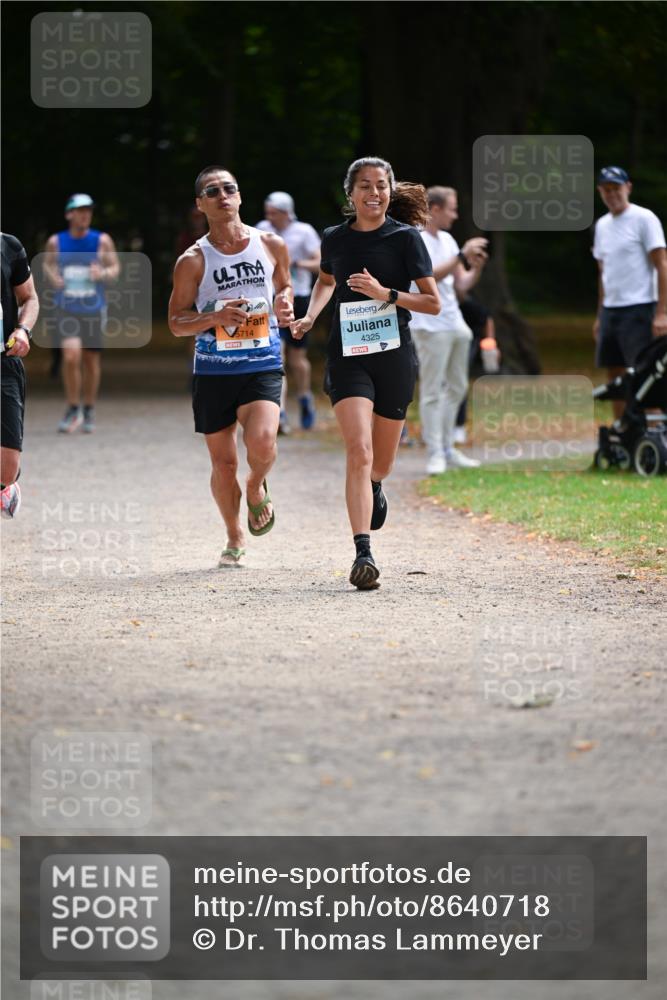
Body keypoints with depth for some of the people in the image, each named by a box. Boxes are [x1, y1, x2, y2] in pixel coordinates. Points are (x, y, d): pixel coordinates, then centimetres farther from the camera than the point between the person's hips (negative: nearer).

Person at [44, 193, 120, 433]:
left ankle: (89, 410, 27)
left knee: (92, 360, 8)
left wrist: (103, 274, -19)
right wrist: (52, 276, -7)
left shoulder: (102, 241, -2)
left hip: (94, 309, 1)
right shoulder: (56, 242, 0)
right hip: (66, 309, -1)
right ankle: (73, 409, -1)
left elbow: (115, 268, 3)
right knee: (71, 356, -16)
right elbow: (47, 264, 15)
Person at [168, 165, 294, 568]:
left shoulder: (272, 245, 2)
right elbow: (177, 323, 0)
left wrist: (285, 305, -1)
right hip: (213, 370, 0)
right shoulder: (193, 261, -3)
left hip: (263, 366, 0)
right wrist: (216, 317, -18)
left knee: (262, 443, -24)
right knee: (224, 463, 6)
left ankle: (257, 489, 11)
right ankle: (235, 539, 28)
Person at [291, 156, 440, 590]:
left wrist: (385, 294, -17)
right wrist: (310, 316, 9)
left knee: (380, 463, 13)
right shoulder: (335, 239, 4)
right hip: (348, 356, 0)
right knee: (359, 451, -19)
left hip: (394, 356, 0)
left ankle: (374, 488, 52)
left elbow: (433, 303, -4)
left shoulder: (405, 237, -4)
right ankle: (363, 554, -23)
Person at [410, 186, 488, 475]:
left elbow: (461, 286, 16)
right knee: (432, 391, -7)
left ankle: (448, 449, 19)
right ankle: (435, 454, -6)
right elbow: (430, 275, -24)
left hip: (455, 324, 9)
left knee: (456, 388, 11)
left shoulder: (447, 240, 15)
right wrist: (462, 255, -23)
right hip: (431, 327, -9)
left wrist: (476, 267, -2)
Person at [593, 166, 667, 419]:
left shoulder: (644, 219, -7)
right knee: (615, 375, 8)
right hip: (610, 310, 7)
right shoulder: (602, 225, 15)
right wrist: (600, 316, 18)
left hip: (638, 309, -7)